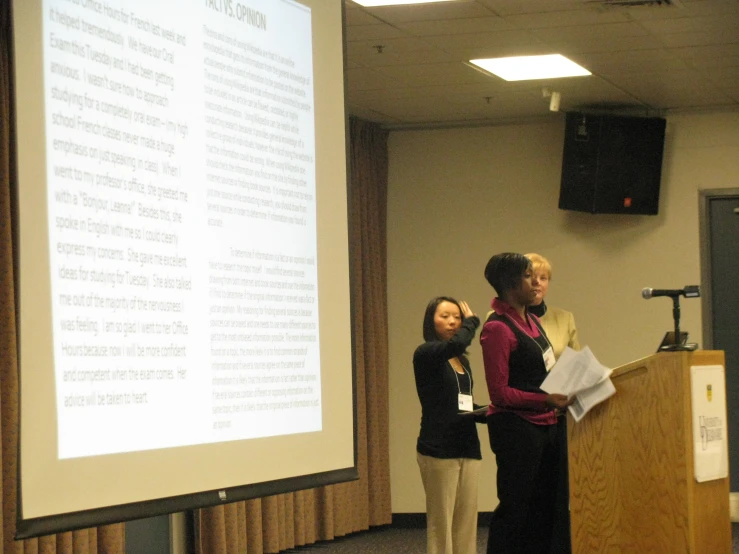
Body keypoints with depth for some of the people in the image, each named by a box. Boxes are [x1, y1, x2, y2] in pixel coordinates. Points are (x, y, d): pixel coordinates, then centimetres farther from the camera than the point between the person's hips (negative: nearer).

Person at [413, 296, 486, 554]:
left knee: (466, 523, 6)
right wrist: (473, 320, -8)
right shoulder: (425, 354, -6)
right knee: (441, 524, -4)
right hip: (438, 450, -7)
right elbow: (456, 343, -26)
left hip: (468, 447, 7)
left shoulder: (463, 362, 15)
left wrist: (487, 412, 0)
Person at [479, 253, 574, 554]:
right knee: (514, 508, -6)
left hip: (543, 425, 9)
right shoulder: (497, 328, -13)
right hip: (516, 426, -9)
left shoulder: (531, 321, 14)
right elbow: (499, 392, -16)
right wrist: (546, 400, -24)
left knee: (543, 507, 9)